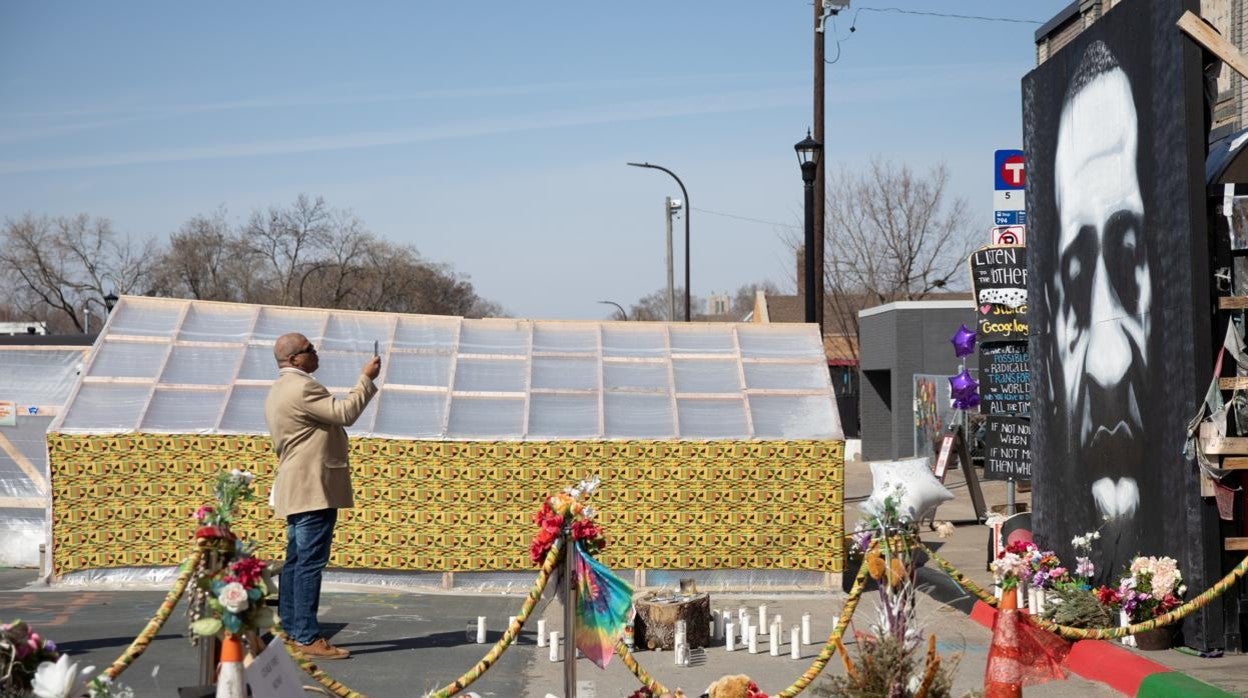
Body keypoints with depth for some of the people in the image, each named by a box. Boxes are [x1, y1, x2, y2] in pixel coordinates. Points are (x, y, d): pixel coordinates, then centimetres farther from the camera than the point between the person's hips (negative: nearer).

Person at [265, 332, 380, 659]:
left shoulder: (279, 390, 20)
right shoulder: (302, 388, -15)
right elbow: (346, 413, -18)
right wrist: (366, 378, -9)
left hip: (297, 491, 11)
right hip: (314, 488, -11)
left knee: (296, 561, 12)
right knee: (311, 562, -11)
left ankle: (289, 631, 15)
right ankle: (309, 637, -11)